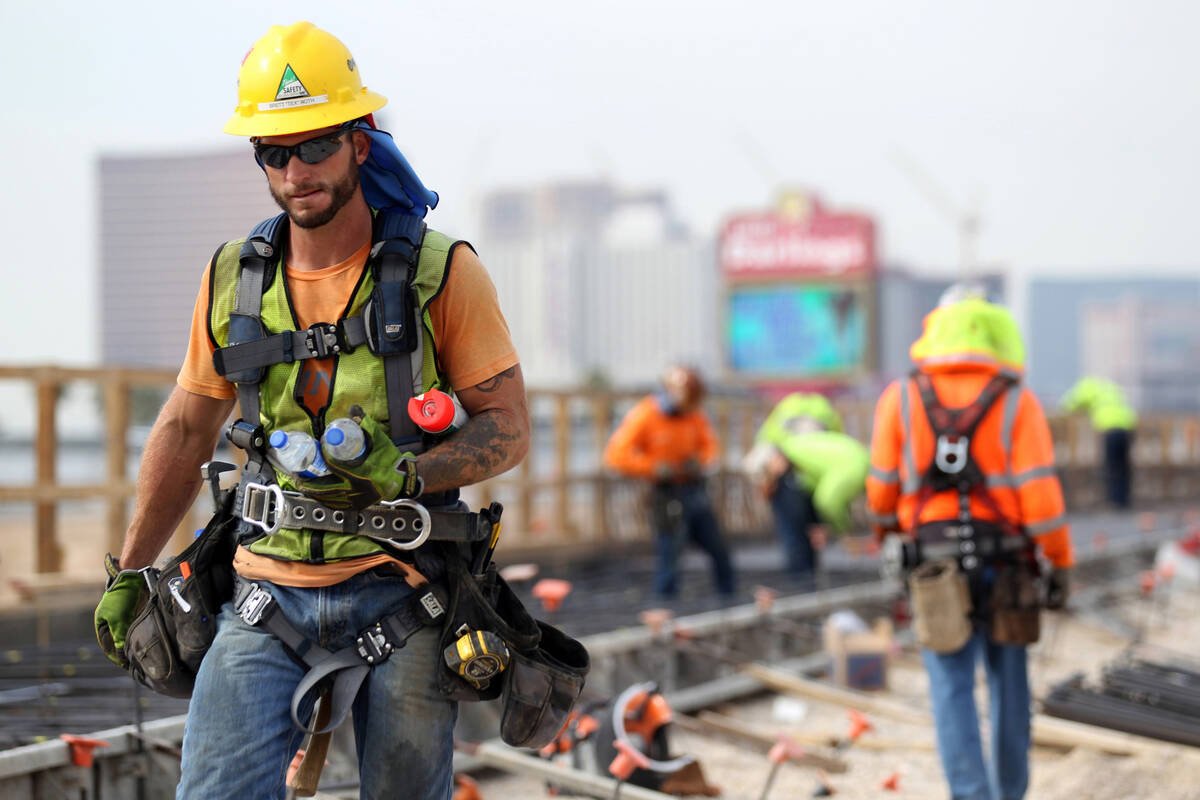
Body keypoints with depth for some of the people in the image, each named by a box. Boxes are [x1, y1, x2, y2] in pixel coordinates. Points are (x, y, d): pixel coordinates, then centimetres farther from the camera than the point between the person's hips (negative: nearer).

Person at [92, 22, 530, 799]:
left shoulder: (441, 272, -5)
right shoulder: (232, 277, 5)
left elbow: (509, 427, -4)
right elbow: (186, 429, 17)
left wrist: (410, 472, -22)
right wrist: (130, 571, 19)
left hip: (399, 593, -2)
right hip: (269, 591, 2)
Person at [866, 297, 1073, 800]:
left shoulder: (900, 399, -1)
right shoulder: (1016, 403, -5)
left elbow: (883, 491, 3)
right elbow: (1039, 494, -10)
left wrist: (886, 527, 25)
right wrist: (1061, 566, -1)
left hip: (934, 565, 0)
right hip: (1003, 566, 0)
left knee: (952, 689, 1)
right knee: (1008, 684, 15)